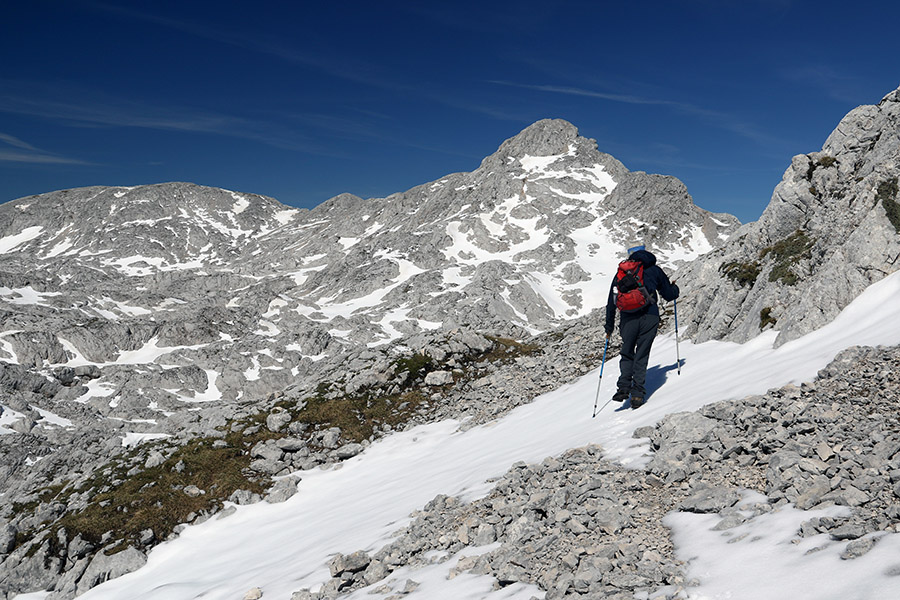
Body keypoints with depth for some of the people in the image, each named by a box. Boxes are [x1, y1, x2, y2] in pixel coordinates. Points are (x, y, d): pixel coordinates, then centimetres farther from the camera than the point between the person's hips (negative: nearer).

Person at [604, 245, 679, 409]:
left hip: (628, 318, 1)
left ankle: (624, 387, -4)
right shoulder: (654, 270, 14)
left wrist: (609, 327, 22)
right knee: (641, 356, 7)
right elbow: (669, 295, 17)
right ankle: (638, 394, 0)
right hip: (649, 317, 0)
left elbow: (611, 303, 16)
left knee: (627, 353, 14)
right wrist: (675, 288, 41)